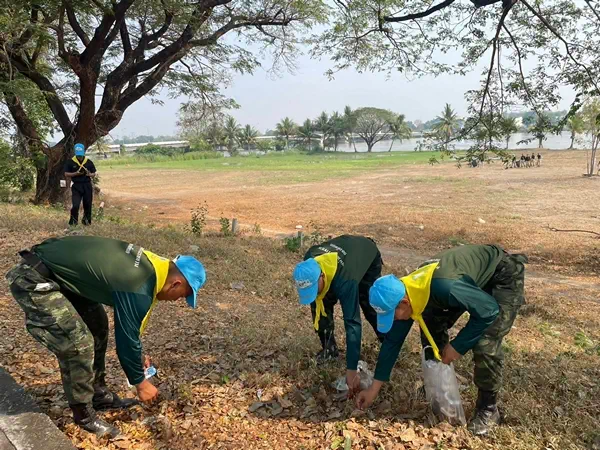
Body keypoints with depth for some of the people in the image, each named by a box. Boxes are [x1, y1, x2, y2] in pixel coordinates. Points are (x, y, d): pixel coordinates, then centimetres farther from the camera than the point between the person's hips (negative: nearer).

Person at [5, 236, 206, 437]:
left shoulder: (148, 265, 4)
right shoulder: (139, 290, -25)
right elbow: (126, 338, -14)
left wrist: (138, 357, 25)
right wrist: (140, 382, 2)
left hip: (57, 269, 10)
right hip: (33, 281, -10)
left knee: (97, 325, 14)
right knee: (78, 344, -11)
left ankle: (99, 395, 27)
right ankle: (84, 415, 9)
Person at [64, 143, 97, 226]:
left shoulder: (89, 162, 5)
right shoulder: (71, 162, 1)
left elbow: (94, 174, 11)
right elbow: (66, 174, 2)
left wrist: (89, 174, -12)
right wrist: (76, 173, -13)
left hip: (87, 186, 2)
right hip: (76, 186, -2)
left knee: (88, 205, 6)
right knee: (75, 205, -11)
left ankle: (86, 221, 23)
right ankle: (73, 221, 4)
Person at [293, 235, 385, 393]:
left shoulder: (345, 279, -48)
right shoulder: (309, 263, -32)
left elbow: (352, 323, -47)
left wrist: (351, 371, -46)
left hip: (368, 254, -4)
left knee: (371, 306, -9)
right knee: (322, 303, -10)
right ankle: (329, 348, 6)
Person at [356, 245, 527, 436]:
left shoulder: (443, 286, -42)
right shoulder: (406, 292, -15)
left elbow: (489, 311, -30)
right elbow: (392, 340, -5)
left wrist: (458, 346, -21)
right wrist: (374, 388, -1)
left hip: (504, 277, -7)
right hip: (474, 276, 7)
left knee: (484, 345, -18)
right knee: (432, 327, 1)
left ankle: (488, 409, 5)